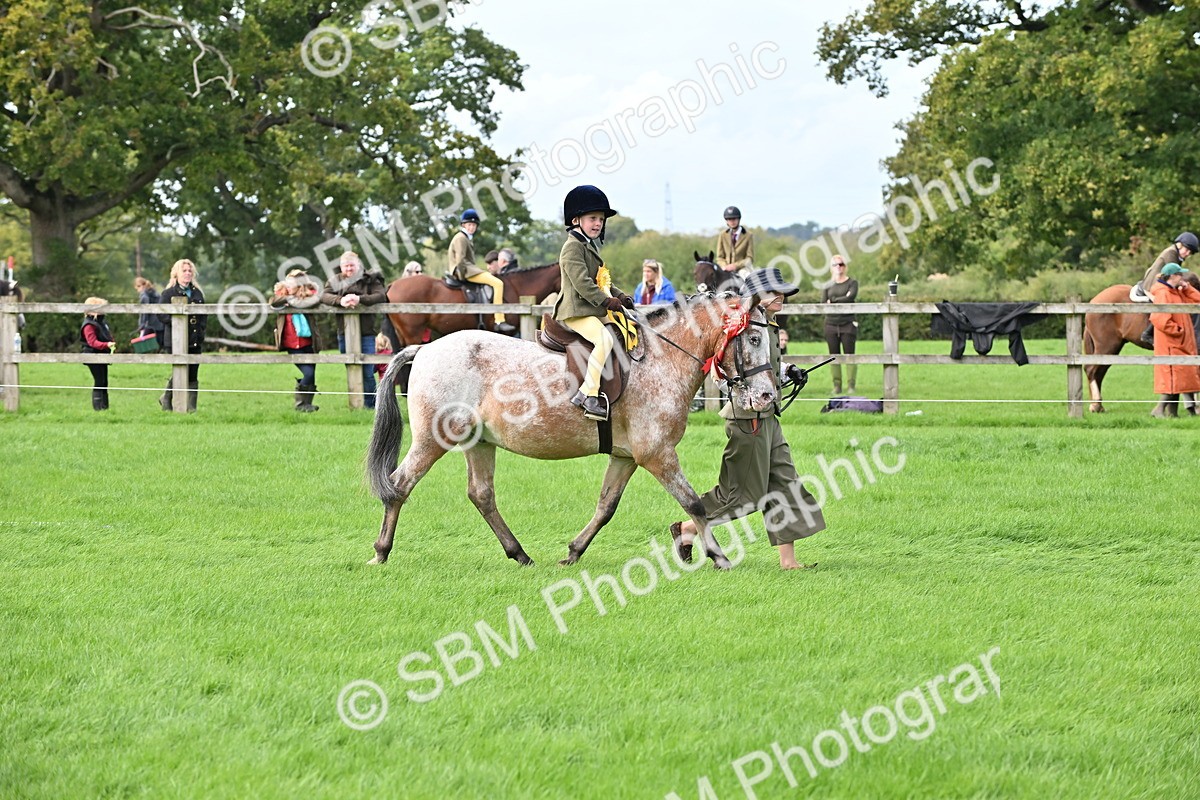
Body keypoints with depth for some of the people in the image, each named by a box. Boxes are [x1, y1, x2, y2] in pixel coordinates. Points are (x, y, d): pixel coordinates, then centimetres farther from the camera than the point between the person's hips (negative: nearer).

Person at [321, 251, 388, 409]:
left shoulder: (370, 280, 2)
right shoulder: (335, 281, 10)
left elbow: (381, 296, -12)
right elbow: (324, 296, -4)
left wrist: (360, 299, -26)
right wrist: (340, 300, -24)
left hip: (366, 334, -3)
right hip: (344, 334, 3)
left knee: (367, 373, -4)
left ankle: (370, 404, 5)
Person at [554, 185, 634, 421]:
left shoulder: (591, 247, 23)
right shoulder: (573, 247, -10)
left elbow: (601, 280, 29)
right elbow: (581, 282, -20)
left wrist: (620, 296, 13)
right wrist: (606, 301, -21)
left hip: (593, 311, 11)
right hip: (577, 312, -11)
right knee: (604, 339, -31)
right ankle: (589, 394, -35)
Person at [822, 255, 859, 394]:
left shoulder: (852, 283, 5)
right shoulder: (827, 285, 12)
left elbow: (851, 297, -13)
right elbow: (823, 304, 0)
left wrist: (833, 300, -9)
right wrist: (842, 300, -11)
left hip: (848, 324, -3)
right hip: (831, 324, 3)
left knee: (849, 354, -6)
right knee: (834, 355, 3)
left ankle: (851, 385, -3)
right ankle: (837, 385, 7)